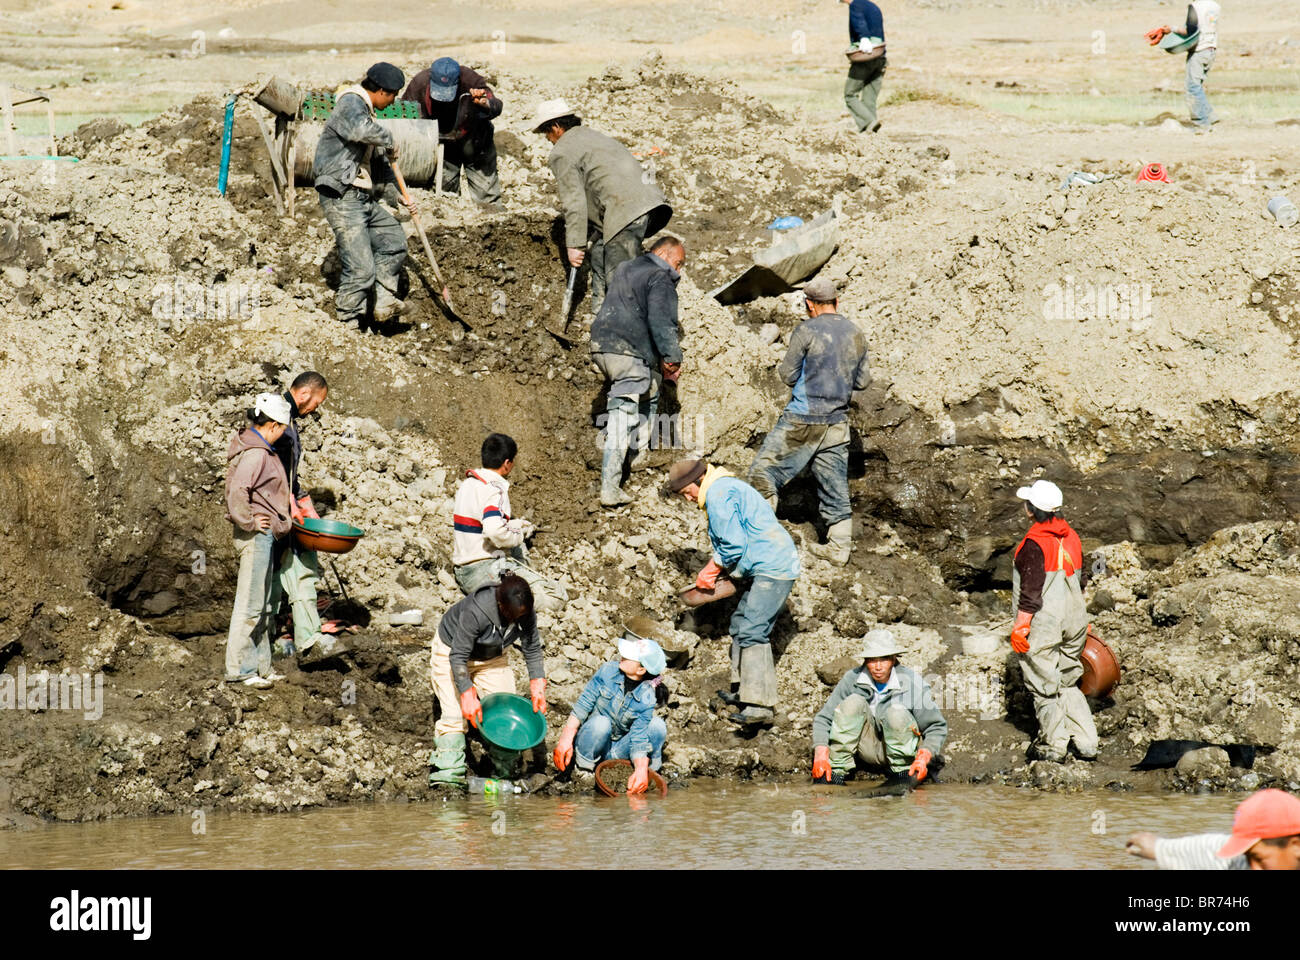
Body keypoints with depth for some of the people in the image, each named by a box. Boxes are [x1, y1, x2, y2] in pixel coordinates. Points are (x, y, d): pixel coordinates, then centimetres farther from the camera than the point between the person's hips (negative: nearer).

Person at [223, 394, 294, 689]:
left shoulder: (259, 448, 12)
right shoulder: (255, 453, -19)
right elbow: (238, 492, -31)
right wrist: (248, 522, -20)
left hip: (265, 536, 10)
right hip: (256, 535, -10)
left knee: (262, 606, 16)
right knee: (250, 604, -5)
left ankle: (260, 666, 23)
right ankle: (239, 669, 0)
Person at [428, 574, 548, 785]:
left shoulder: (526, 613, -22)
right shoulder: (475, 612, -39)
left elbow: (532, 649, -9)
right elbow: (458, 657, -32)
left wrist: (538, 689, -16)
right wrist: (468, 697, -37)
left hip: (493, 657, 5)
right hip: (451, 651, -5)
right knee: (455, 714, -19)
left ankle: (504, 772, 2)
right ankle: (447, 772, -18)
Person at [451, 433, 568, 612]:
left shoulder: (466, 484, 11)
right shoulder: (494, 491, -17)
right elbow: (495, 531, -34)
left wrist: (513, 524, 20)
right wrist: (520, 534, -13)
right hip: (485, 571, -10)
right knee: (557, 597, -16)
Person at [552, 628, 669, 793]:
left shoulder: (646, 699, -13)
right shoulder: (609, 671, -12)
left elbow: (639, 737, -17)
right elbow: (583, 705, -10)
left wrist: (641, 769, -36)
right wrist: (566, 739, -19)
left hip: (617, 750, 0)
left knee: (658, 725, -21)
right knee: (601, 722, -36)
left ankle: (649, 770, 0)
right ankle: (584, 768, -16)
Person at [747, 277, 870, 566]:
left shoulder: (807, 331, -12)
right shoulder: (856, 334, 5)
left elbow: (787, 376, -7)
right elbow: (863, 381, 13)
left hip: (803, 420, -6)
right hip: (837, 422, 6)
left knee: (764, 470, 5)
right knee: (834, 485, 11)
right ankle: (839, 546, 13)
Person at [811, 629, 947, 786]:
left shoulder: (913, 683, -15)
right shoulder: (852, 680, -11)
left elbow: (937, 727, -9)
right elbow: (823, 720, -9)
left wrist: (923, 759, -26)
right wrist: (821, 755, -25)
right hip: (868, 748, 2)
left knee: (896, 713, -32)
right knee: (853, 702, -23)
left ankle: (902, 772, -12)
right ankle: (837, 769, -21)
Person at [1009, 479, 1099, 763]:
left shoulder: (1034, 545, -17)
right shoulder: (1071, 538, 6)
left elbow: (1031, 591, -19)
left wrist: (1020, 626, -14)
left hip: (1043, 625, -7)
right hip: (1072, 622, 7)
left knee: (1044, 686, 3)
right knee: (1069, 682, 17)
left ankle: (1053, 747, 8)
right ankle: (1086, 744, 14)